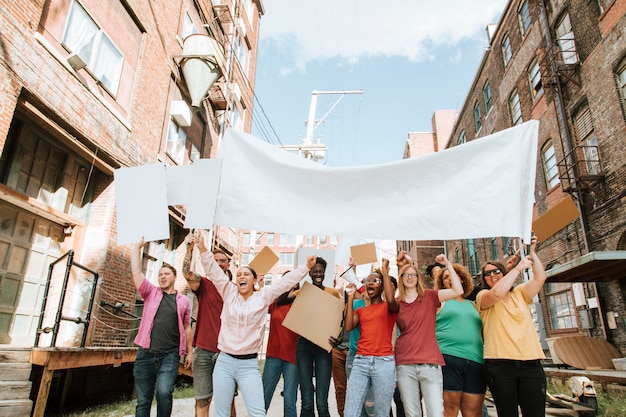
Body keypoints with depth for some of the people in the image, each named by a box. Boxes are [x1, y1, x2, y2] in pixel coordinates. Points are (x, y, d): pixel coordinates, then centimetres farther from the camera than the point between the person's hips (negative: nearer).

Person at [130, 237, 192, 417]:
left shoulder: (183, 301, 9)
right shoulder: (151, 292, 8)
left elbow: (186, 327, 14)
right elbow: (135, 270, -1)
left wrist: (189, 352, 11)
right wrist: (138, 246, 1)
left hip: (170, 356, -1)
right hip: (145, 354, 1)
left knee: (164, 392, -20)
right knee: (143, 401, 5)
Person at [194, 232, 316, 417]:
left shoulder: (263, 297, 1)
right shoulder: (229, 293, 5)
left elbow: (287, 281, 0)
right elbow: (213, 270, 1)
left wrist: (307, 266, -2)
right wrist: (202, 249, -6)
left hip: (249, 364, -2)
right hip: (224, 362, 2)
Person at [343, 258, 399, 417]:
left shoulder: (389, 307, 8)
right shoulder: (361, 310, 20)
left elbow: (390, 299, -18)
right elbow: (348, 326, 1)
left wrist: (385, 271, -10)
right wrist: (351, 298, 4)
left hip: (384, 362, -3)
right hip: (360, 362, 4)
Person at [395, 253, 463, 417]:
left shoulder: (429, 296, 5)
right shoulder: (396, 303, 8)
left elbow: (458, 291, -9)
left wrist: (448, 264, -10)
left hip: (430, 364, -1)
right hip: (404, 366, 2)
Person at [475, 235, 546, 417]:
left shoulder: (520, 293, 17)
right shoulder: (483, 296, 5)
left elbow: (540, 277, 3)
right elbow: (497, 293, -17)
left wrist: (532, 253, -2)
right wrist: (518, 267, -11)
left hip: (531, 363, 3)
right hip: (499, 364, -2)